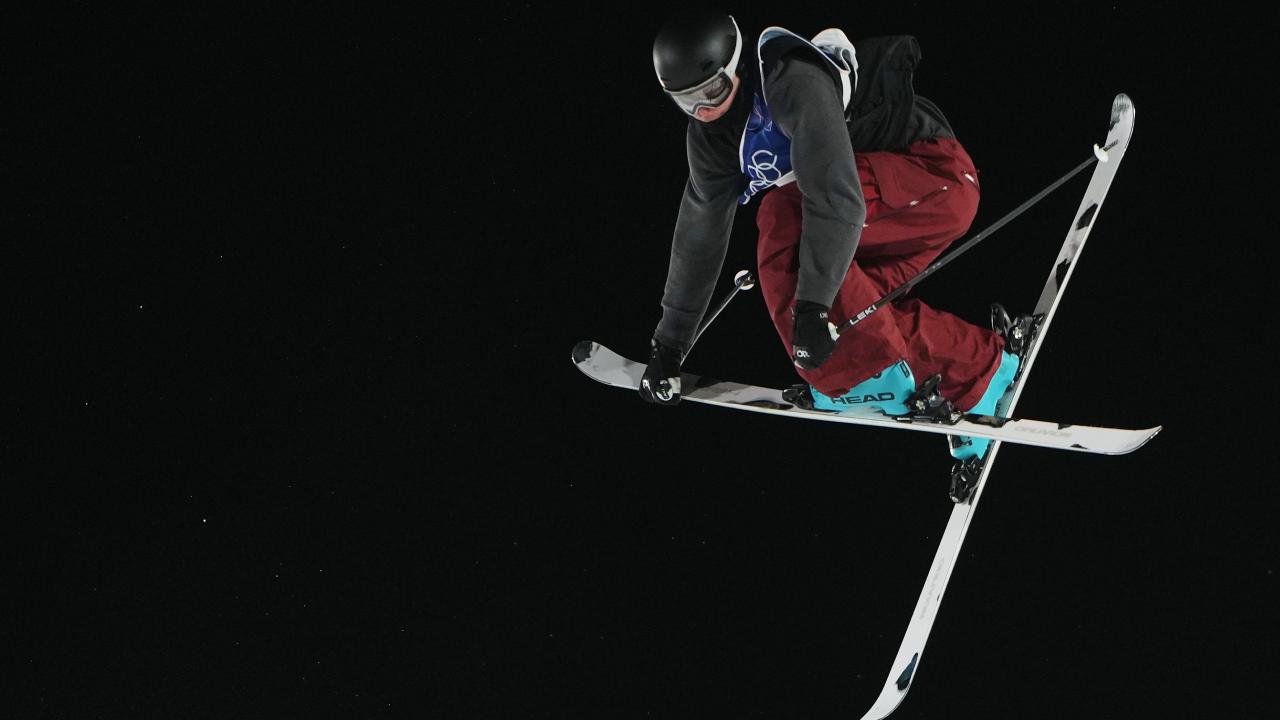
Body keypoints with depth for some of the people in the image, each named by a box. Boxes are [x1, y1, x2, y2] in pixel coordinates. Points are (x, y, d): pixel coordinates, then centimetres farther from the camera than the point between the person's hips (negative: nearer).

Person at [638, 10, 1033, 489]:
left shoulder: (794, 81, -25)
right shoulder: (711, 134, 3)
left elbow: (837, 199, -34)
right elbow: (699, 236, 12)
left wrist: (810, 307, -36)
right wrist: (668, 347, 15)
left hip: (935, 175, -9)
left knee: (783, 217, -25)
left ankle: (876, 377, -21)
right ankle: (977, 368, -1)